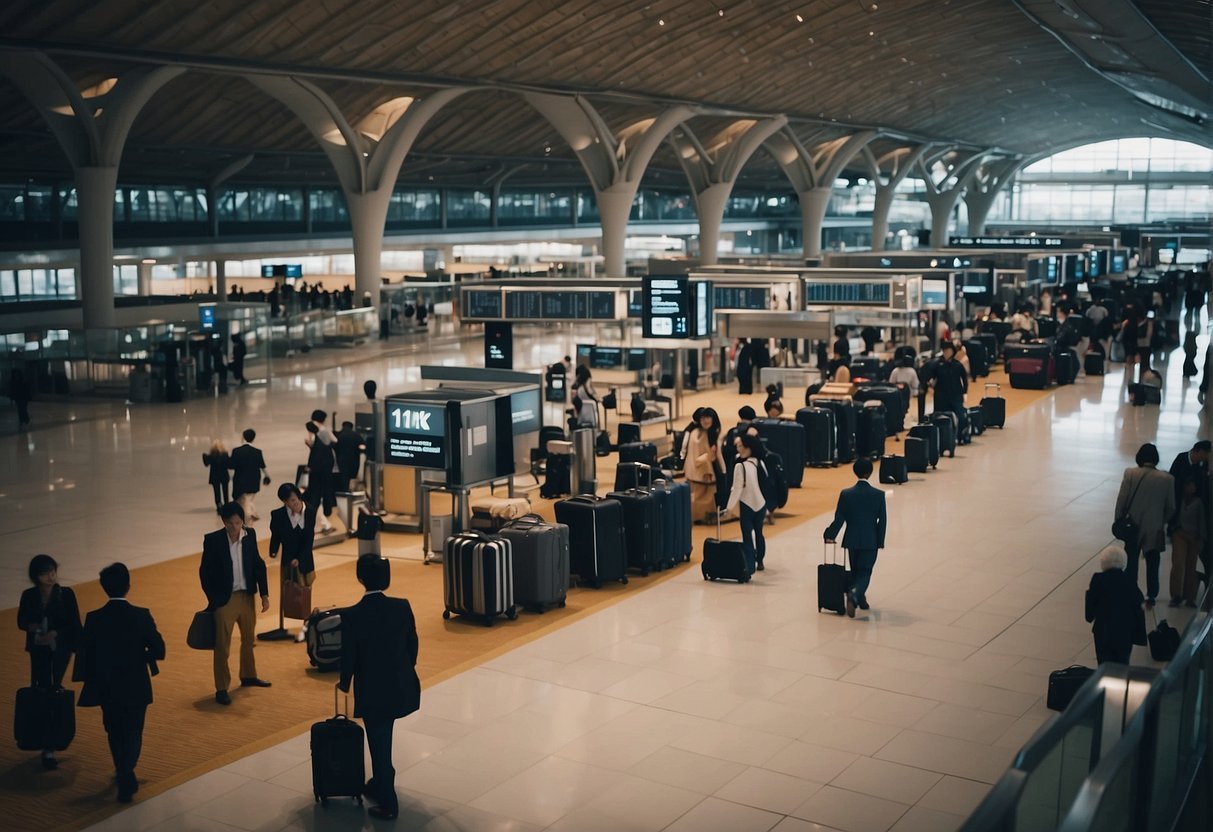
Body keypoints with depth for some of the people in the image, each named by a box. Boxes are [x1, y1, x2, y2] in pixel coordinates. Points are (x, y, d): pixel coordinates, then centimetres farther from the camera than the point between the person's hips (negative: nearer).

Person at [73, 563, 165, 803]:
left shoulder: (94, 619, -12)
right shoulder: (141, 616, -14)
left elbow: (85, 654, -8)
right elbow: (158, 649, -13)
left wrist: (90, 683, 6)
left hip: (107, 687, 2)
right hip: (136, 687, -2)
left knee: (115, 733, 22)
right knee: (133, 734, 12)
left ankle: (125, 776, 35)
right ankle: (126, 778, -3)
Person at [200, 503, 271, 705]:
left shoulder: (250, 535, -3)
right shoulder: (213, 540, -14)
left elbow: (258, 565, 5)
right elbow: (205, 572, -7)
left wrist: (264, 594, 2)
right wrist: (213, 600, -7)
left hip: (246, 596, 5)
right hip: (224, 599, -5)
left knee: (249, 639, 21)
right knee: (222, 646, -1)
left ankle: (248, 676, 40)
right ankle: (221, 689, 9)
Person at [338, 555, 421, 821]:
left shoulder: (351, 616, -19)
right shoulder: (402, 607, -10)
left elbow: (349, 655, -10)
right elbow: (412, 646, 1)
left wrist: (344, 683, 9)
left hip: (372, 690, -4)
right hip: (401, 686, 4)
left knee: (379, 745, 10)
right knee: (383, 741, 25)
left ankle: (388, 804, 20)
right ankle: (380, 784, 42)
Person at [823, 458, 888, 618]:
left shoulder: (846, 494, -8)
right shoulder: (879, 494, -9)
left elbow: (839, 519, -6)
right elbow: (882, 520, -6)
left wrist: (830, 535, 8)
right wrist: (880, 541, 5)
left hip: (852, 540, 2)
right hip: (870, 541, -2)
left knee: (855, 571, 20)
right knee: (865, 573, 3)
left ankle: (859, 599, 31)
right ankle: (855, 594, -23)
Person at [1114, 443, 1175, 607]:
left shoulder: (1130, 474, -14)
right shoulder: (1167, 479, -11)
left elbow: (1121, 501, -12)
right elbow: (1171, 507, -4)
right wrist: (1162, 522, 13)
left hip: (1133, 527, -1)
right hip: (1155, 530, 1)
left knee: (1131, 563, 12)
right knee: (1152, 565, 16)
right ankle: (1151, 597, 25)